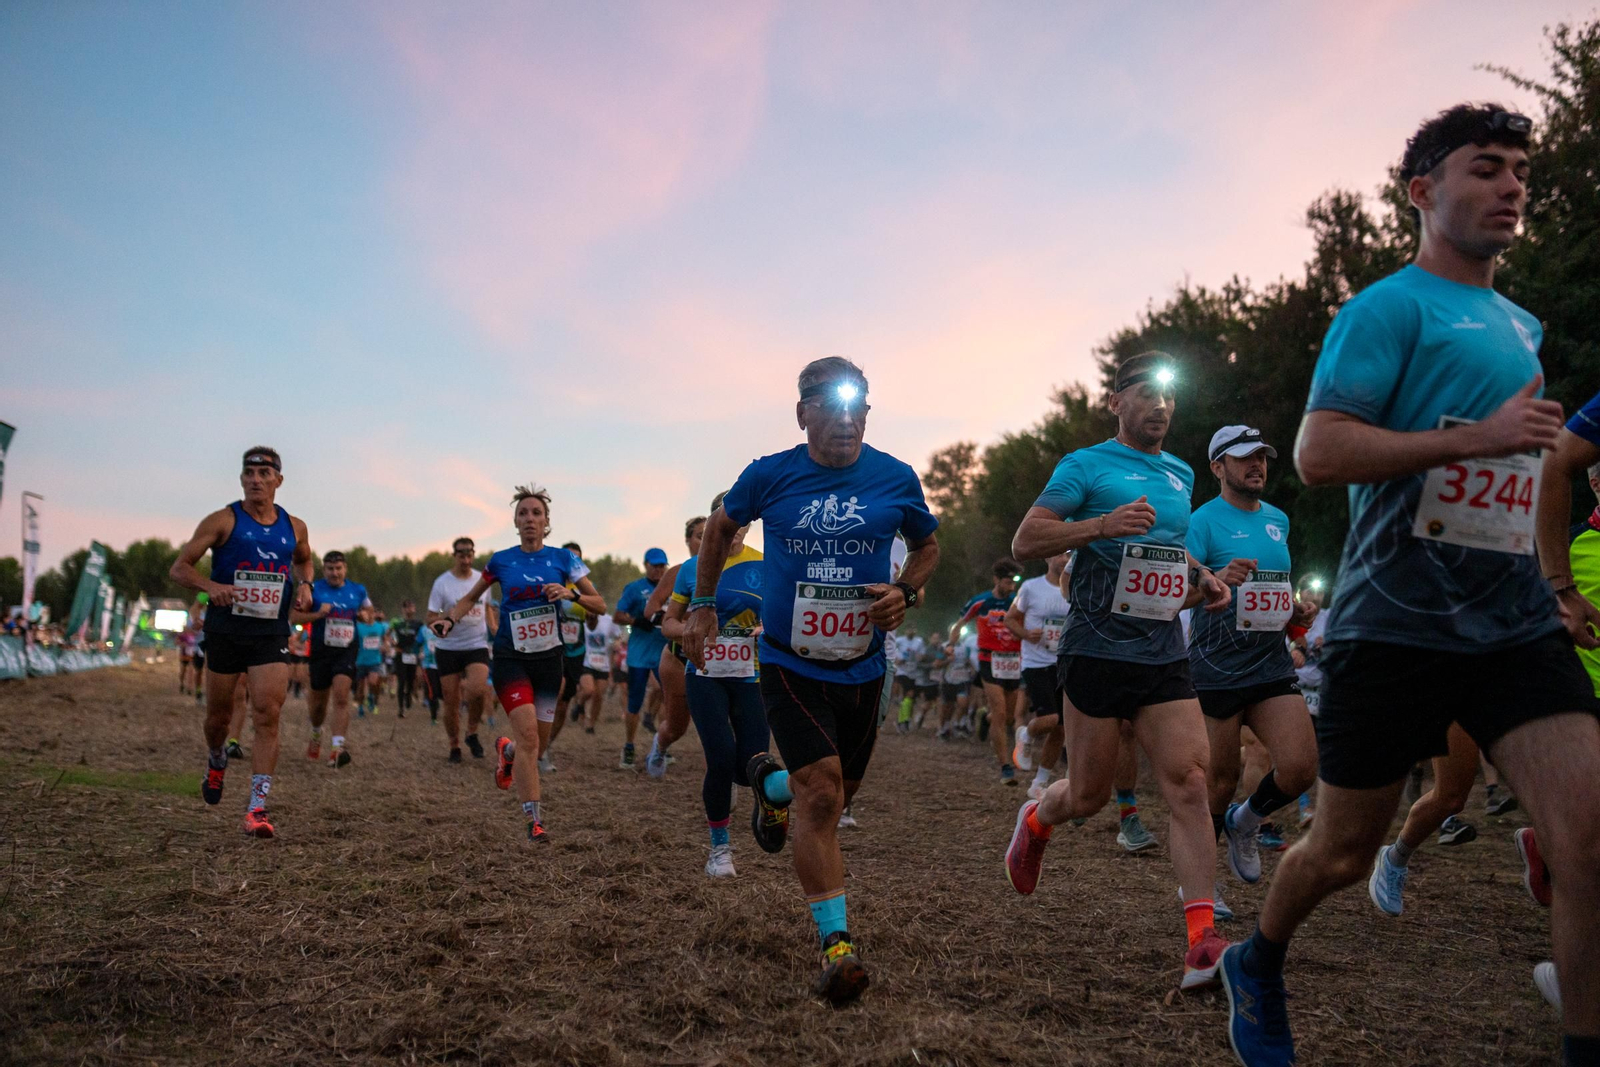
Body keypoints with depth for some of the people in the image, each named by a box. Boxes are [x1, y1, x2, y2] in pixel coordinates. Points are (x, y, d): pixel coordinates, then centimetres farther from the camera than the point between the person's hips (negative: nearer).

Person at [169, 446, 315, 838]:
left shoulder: (294, 527, 7)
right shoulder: (223, 521, -3)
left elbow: (303, 561, 28)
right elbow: (179, 568, -3)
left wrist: (304, 585, 6)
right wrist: (210, 586, -23)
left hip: (272, 633, 1)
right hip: (226, 629, -1)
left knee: (268, 716, -11)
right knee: (218, 716, 11)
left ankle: (258, 807, -10)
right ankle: (216, 761, 45)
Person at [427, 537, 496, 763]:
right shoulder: (442, 583, -5)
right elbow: (430, 620, -4)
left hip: (477, 645, 1)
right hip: (448, 648, -1)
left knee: (477, 689, -23)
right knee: (451, 701, 1)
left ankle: (472, 732, 2)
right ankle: (454, 746, 20)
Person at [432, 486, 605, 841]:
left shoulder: (563, 558, 1)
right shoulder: (501, 561, 1)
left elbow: (600, 605, 2)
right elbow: (470, 598, 15)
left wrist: (570, 594, -17)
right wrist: (449, 619, -3)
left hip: (549, 659, 2)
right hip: (511, 658, -2)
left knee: (538, 743, 7)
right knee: (527, 734, -19)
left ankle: (506, 751, 43)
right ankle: (533, 819, -14)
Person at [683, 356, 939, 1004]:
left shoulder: (895, 480, -5)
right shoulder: (769, 476, -7)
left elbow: (927, 546, 12)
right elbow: (721, 527, 12)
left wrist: (906, 593, -8)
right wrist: (703, 605, 10)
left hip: (862, 669, 3)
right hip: (790, 664, -3)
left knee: (834, 795, 16)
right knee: (820, 793, -17)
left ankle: (770, 785, 51)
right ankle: (835, 943, -5)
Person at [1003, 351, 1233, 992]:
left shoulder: (1181, 474, 17)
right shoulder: (1085, 466, -2)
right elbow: (1025, 542, -11)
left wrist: (1201, 579, 12)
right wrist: (1104, 524, -24)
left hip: (1165, 657, 5)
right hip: (1097, 652, -5)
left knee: (1188, 781, -9)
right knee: (1089, 796, 4)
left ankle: (1202, 939, -9)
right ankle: (1036, 819, 39)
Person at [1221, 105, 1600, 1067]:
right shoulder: (1390, 307, -6)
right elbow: (1317, 455, -17)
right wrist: (1479, 437, -20)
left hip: (1516, 621, 6)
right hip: (1395, 622, -6)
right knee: (1343, 852, 8)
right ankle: (1258, 969, 36)